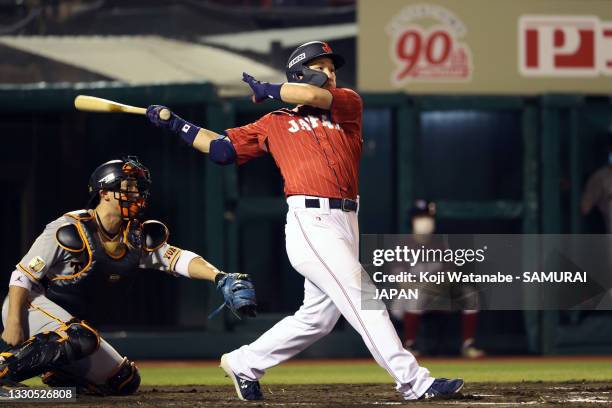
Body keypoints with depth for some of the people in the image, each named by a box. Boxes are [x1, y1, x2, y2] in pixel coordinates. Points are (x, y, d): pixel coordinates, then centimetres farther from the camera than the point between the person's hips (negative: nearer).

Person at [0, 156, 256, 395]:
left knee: (125, 382, 5)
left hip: (69, 321, 8)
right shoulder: (70, 230, -18)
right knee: (83, 338, -38)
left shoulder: (135, 240, 3)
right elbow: (22, 276, -17)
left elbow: (177, 258, -5)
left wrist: (219, 277, -23)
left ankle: (51, 375, 11)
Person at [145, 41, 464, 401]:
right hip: (311, 222, -5)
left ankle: (244, 364, 26)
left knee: (318, 317, 11)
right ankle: (413, 381, -17)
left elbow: (314, 96, -4)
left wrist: (265, 89, 10)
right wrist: (175, 124, 13)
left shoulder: (349, 104, 15)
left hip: (346, 223, 5)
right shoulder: (275, 124, 12)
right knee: (362, 299, -13)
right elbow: (221, 148, 17)